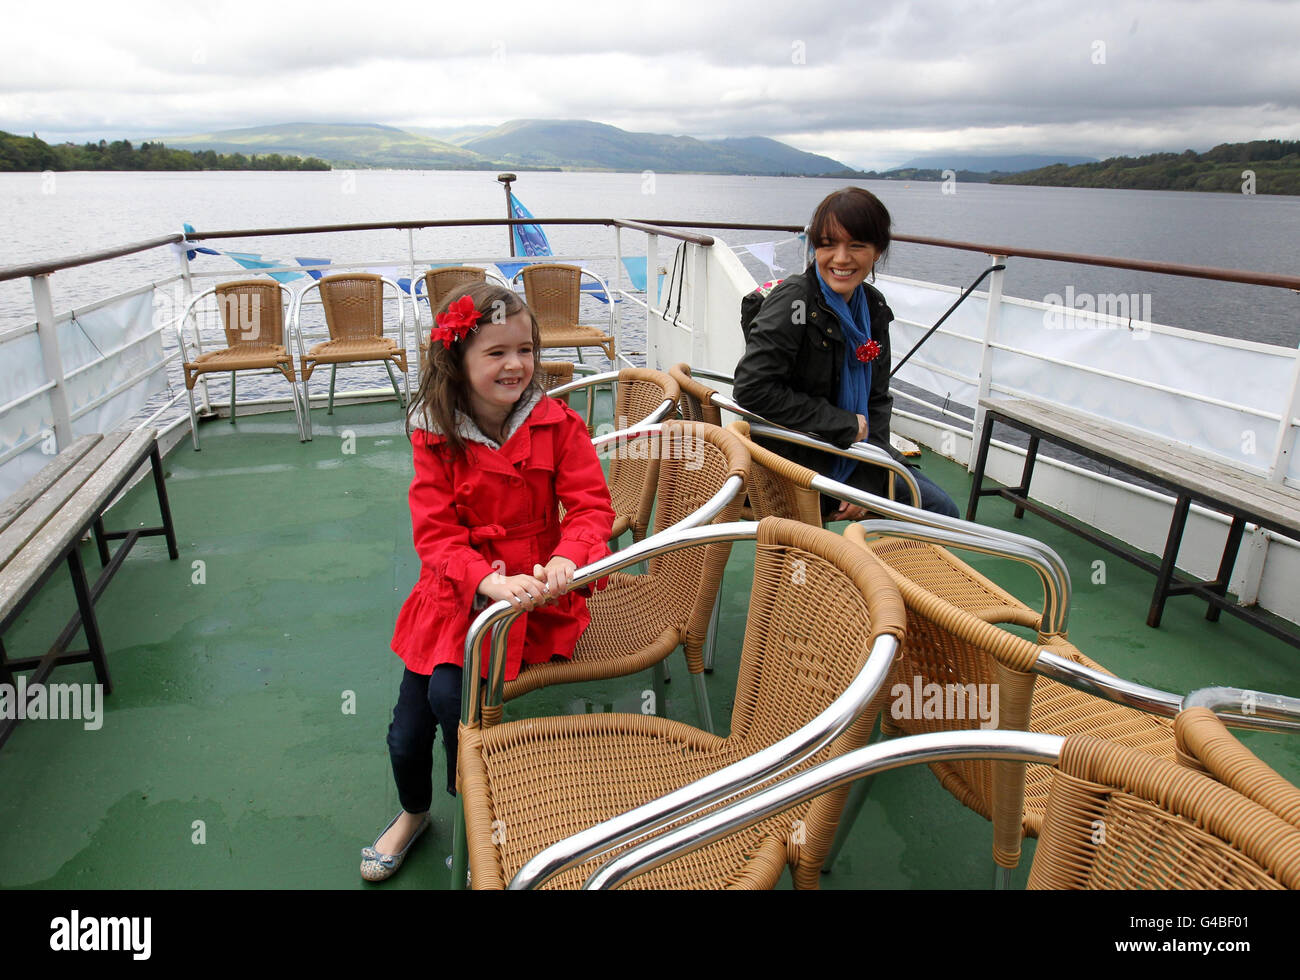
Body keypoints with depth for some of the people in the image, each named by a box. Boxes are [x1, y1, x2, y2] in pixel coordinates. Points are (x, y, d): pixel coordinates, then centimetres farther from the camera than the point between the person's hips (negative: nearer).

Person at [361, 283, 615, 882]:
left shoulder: (557, 424, -7)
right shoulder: (435, 438, -6)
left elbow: (590, 506, -10)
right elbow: (435, 534, -11)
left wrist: (566, 558, -32)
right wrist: (488, 580, -29)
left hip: (532, 594, -2)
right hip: (454, 595, 3)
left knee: (449, 690, -22)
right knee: (406, 734, 4)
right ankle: (413, 813, 41)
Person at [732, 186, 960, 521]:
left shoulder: (873, 306, 2)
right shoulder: (795, 300, -19)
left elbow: (877, 399, 5)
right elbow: (752, 388, -28)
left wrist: (866, 481, -8)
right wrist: (845, 424, -21)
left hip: (852, 451, 7)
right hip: (795, 459, -7)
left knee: (941, 508, 9)